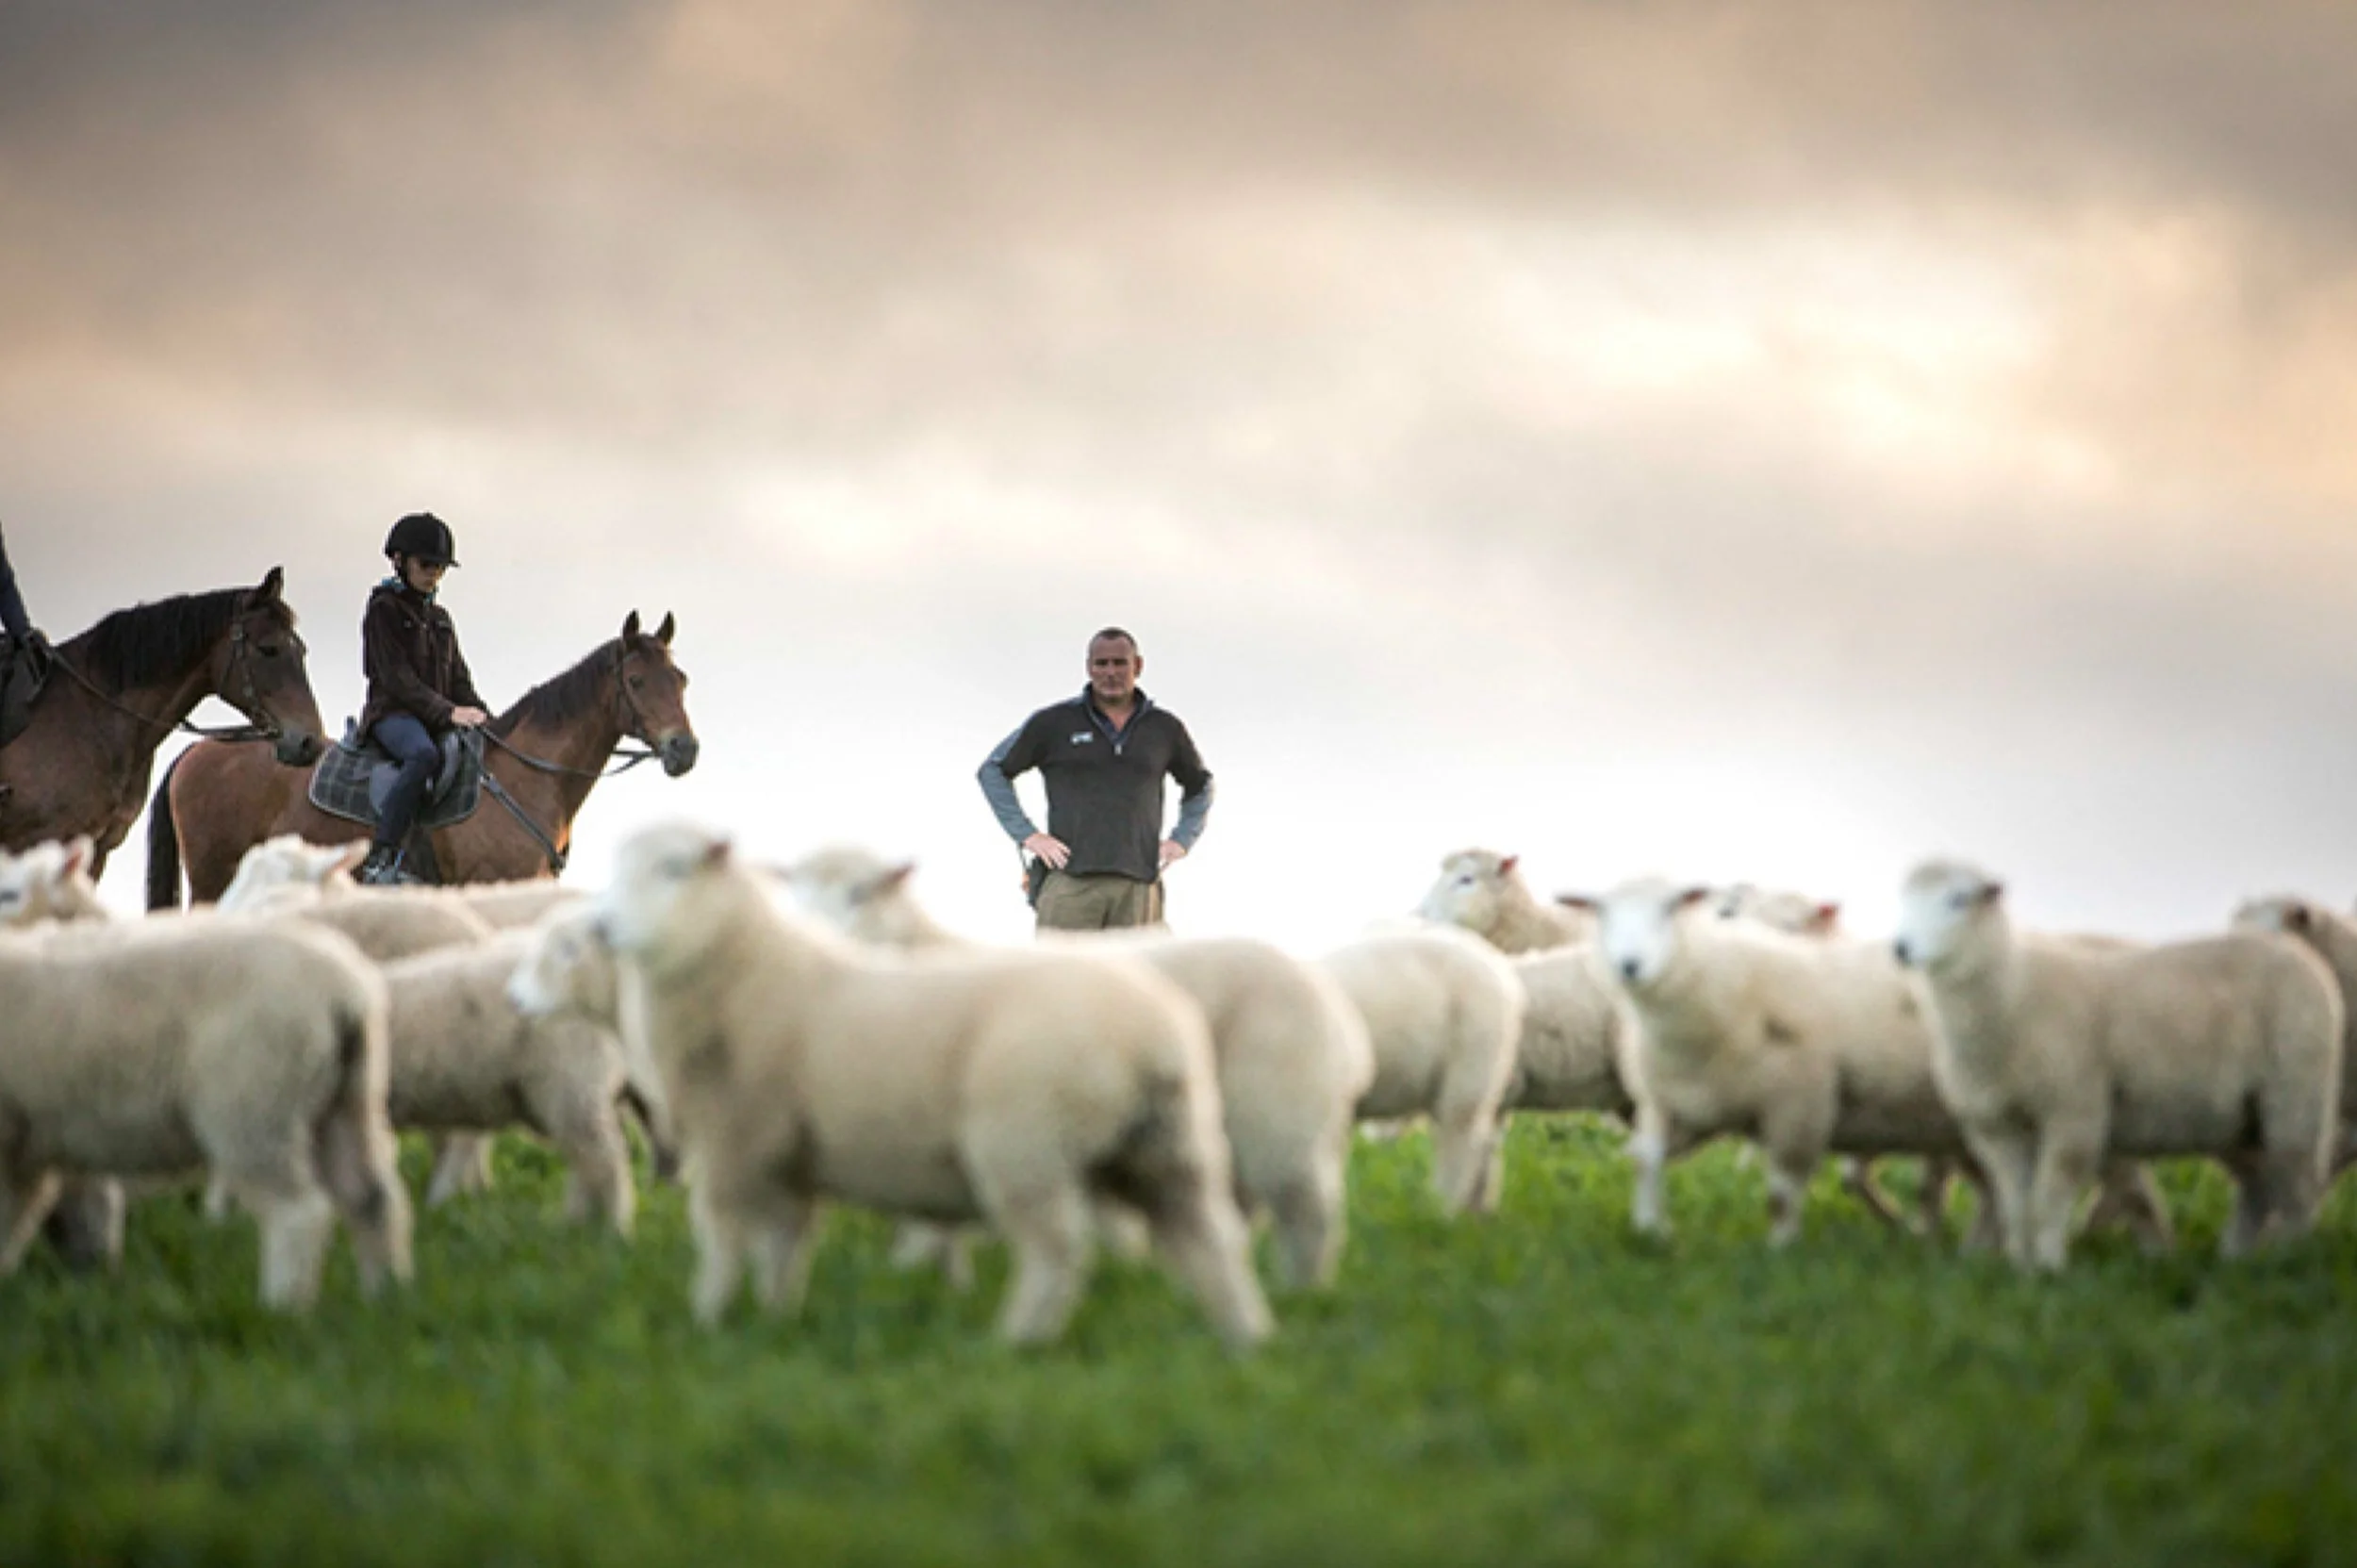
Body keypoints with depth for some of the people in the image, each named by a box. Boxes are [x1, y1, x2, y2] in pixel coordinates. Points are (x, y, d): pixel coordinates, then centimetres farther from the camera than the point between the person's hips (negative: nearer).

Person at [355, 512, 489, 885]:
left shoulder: (440, 618, 22)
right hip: (392, 713, -8)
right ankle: (380, 859, -44)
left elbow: (459, 680, 20)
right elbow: (396, 679, -12)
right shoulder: (384, 609, -1)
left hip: (438, 720, 8)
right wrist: (448, 712, -21)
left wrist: (480, 716, 1)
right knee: (424, 754, -39)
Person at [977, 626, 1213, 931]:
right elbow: (992, 771, 11)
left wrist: (1182, 840, 15)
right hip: (1071, 881, -2)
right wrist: (1025, 834, 0)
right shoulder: (1054, 723, 7)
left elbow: (1199, 785, 31)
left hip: (1138, 883, 2)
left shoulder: (1164, 728, 14)